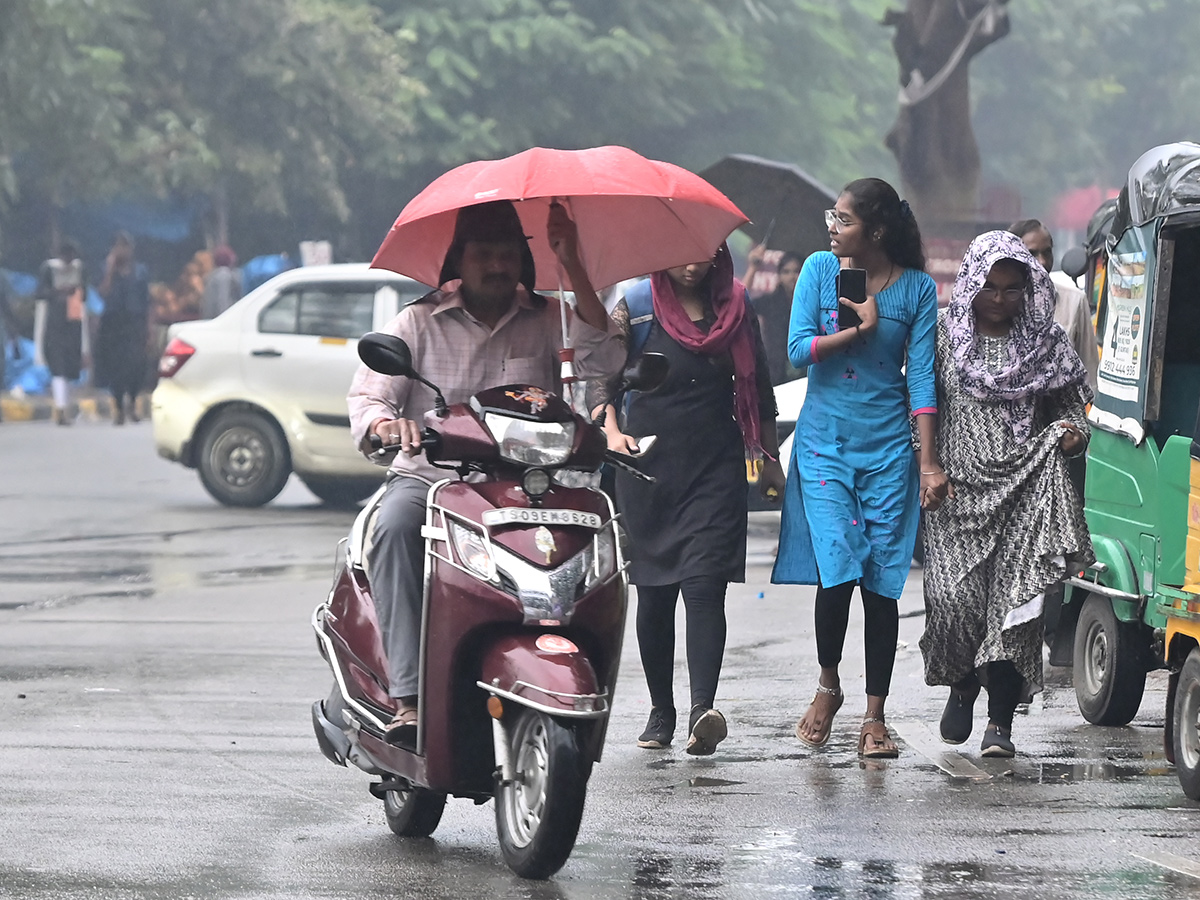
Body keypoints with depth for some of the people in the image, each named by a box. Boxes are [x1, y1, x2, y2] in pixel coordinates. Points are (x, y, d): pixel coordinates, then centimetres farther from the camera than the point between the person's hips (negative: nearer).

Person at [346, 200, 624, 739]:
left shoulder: (546, 320, 11)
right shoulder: (419, 322, 10)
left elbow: (602, 361, -8)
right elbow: (365, 396, 4)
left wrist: (572, 268, -12)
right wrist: (385, 423, -22)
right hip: (427, 477, -1)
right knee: (395, 528, -35)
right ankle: (407, 698, -42)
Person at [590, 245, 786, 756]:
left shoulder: (735, 306, 8)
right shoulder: (636, 307, 2)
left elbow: (758, 387, 17)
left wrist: (769, 458, 18)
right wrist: (612, 431, -20)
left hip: (716, 466, 0)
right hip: (649, 463, 0)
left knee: (704, 584, -14)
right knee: (654, 592, 6)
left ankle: (703, 710, -27)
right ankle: (661, 710, 18)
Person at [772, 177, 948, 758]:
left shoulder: (917, 289, -1)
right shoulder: (820, 269, 2)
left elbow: (921, 377, -2)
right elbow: (799, 349, -4)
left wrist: (928, 462, -6)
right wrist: (861, 330, -11)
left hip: (888, 447, 0)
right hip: (823, 441, 0)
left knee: (881, 581, -1)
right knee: (836, 570, -13)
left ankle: (874, 716, 6)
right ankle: (828, 685, 12)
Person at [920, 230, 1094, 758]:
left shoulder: (1045, 343, 10)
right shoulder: (945, 335, 6)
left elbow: (1070, 403, 18)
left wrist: (1073, 432, -5)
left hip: (1024, 491, 1)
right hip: (958, 490, -1)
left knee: (1014, 600, -8)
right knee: (954, 597, -11)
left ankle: (1000, 720, -4)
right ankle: (962, 685, 19)